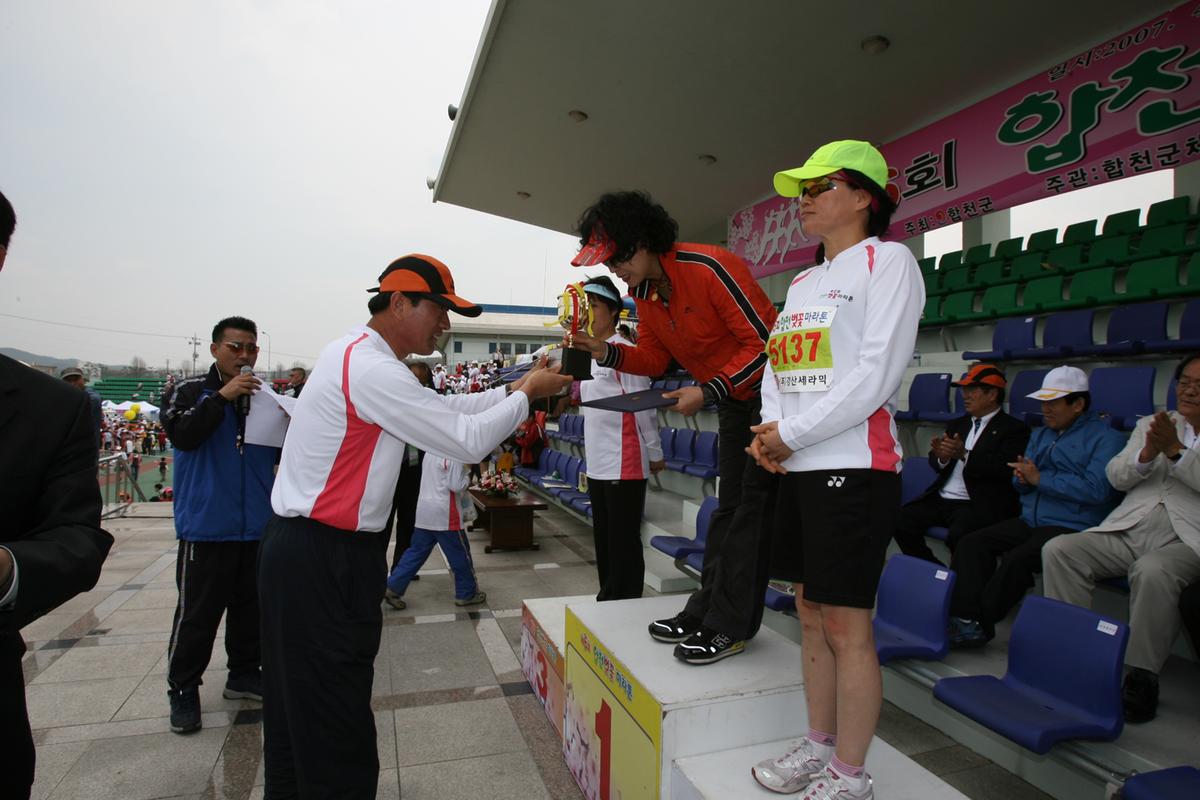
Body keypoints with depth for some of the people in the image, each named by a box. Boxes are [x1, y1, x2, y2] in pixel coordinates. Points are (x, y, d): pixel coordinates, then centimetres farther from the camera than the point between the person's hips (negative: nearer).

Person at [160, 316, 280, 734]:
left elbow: (284, 454, 6)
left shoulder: (266, 396, 7)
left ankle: (244, 674, 29)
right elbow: (182, 435, -19)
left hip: (258, 526, 4)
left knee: (251, 606, 13)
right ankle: (182, 689, 19)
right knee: (197, 613, 3)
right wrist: (222, 396, -26)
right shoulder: (190, 391, -1)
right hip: (206, 526, -3)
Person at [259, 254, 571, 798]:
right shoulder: (373, 370, -21)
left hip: (302, 551, 10)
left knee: (296, 706, 22)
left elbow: (442, 407, 16)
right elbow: (468, 440, -20)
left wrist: (511, 390, 7)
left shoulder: (355, 355, 11)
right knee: (333, 717, 2)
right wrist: (526, 394, -6)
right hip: (324, 560, -10)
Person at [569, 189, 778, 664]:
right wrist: (607, 353, -12)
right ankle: (705, 610, 21)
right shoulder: (642, 292, -1)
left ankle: (729, 626, 1)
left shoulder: (708, 268, -26)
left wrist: (708, 392, -26)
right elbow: (654, 358, 5)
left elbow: (764, 342, -25)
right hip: (730, 398, 9)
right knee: (728, 504, 12)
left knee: (752, 501, -6)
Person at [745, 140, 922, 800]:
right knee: (811, 615, 15)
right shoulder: (801, 282, 19)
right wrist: (769, 429, -2)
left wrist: (792, 433, -13)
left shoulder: (887, 260, -3)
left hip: (854, 467, -7)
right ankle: (817, 746, 30)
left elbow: (877, 374, -14)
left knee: (847, 627, 1)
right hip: (796, 470, 8)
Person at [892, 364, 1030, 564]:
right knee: (900, 521, -14)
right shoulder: (958, 424, 20)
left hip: (977, 504, -6)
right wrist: (942, 457, -9)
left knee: (958, 536, -33)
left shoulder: (1014, 428, 2)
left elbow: (1005, 468, -15)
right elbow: (935, 464, 15)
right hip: (941, 499, 6)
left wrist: (964, 455, -23)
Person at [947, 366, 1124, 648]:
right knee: (970, 543, -13)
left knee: (1016, 559, -30)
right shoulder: (1040, 435, 21)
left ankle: (979, 623, -16)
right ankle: (966, 619, -20)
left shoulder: (1105, 437, -2)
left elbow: (1096, 489, -18)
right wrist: (1023, 477, -3)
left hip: (1072, 527, -7)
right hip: (1030, 521, 8)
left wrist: (1040, 479, -12)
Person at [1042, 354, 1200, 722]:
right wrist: (1147, 453, -9)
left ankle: (1142, 675, -21)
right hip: (1126, 531, 4)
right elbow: (1117, 477, 9)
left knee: (1153, 572, -36)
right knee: (1057, 550, -20)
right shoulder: (1151, 424, 22)